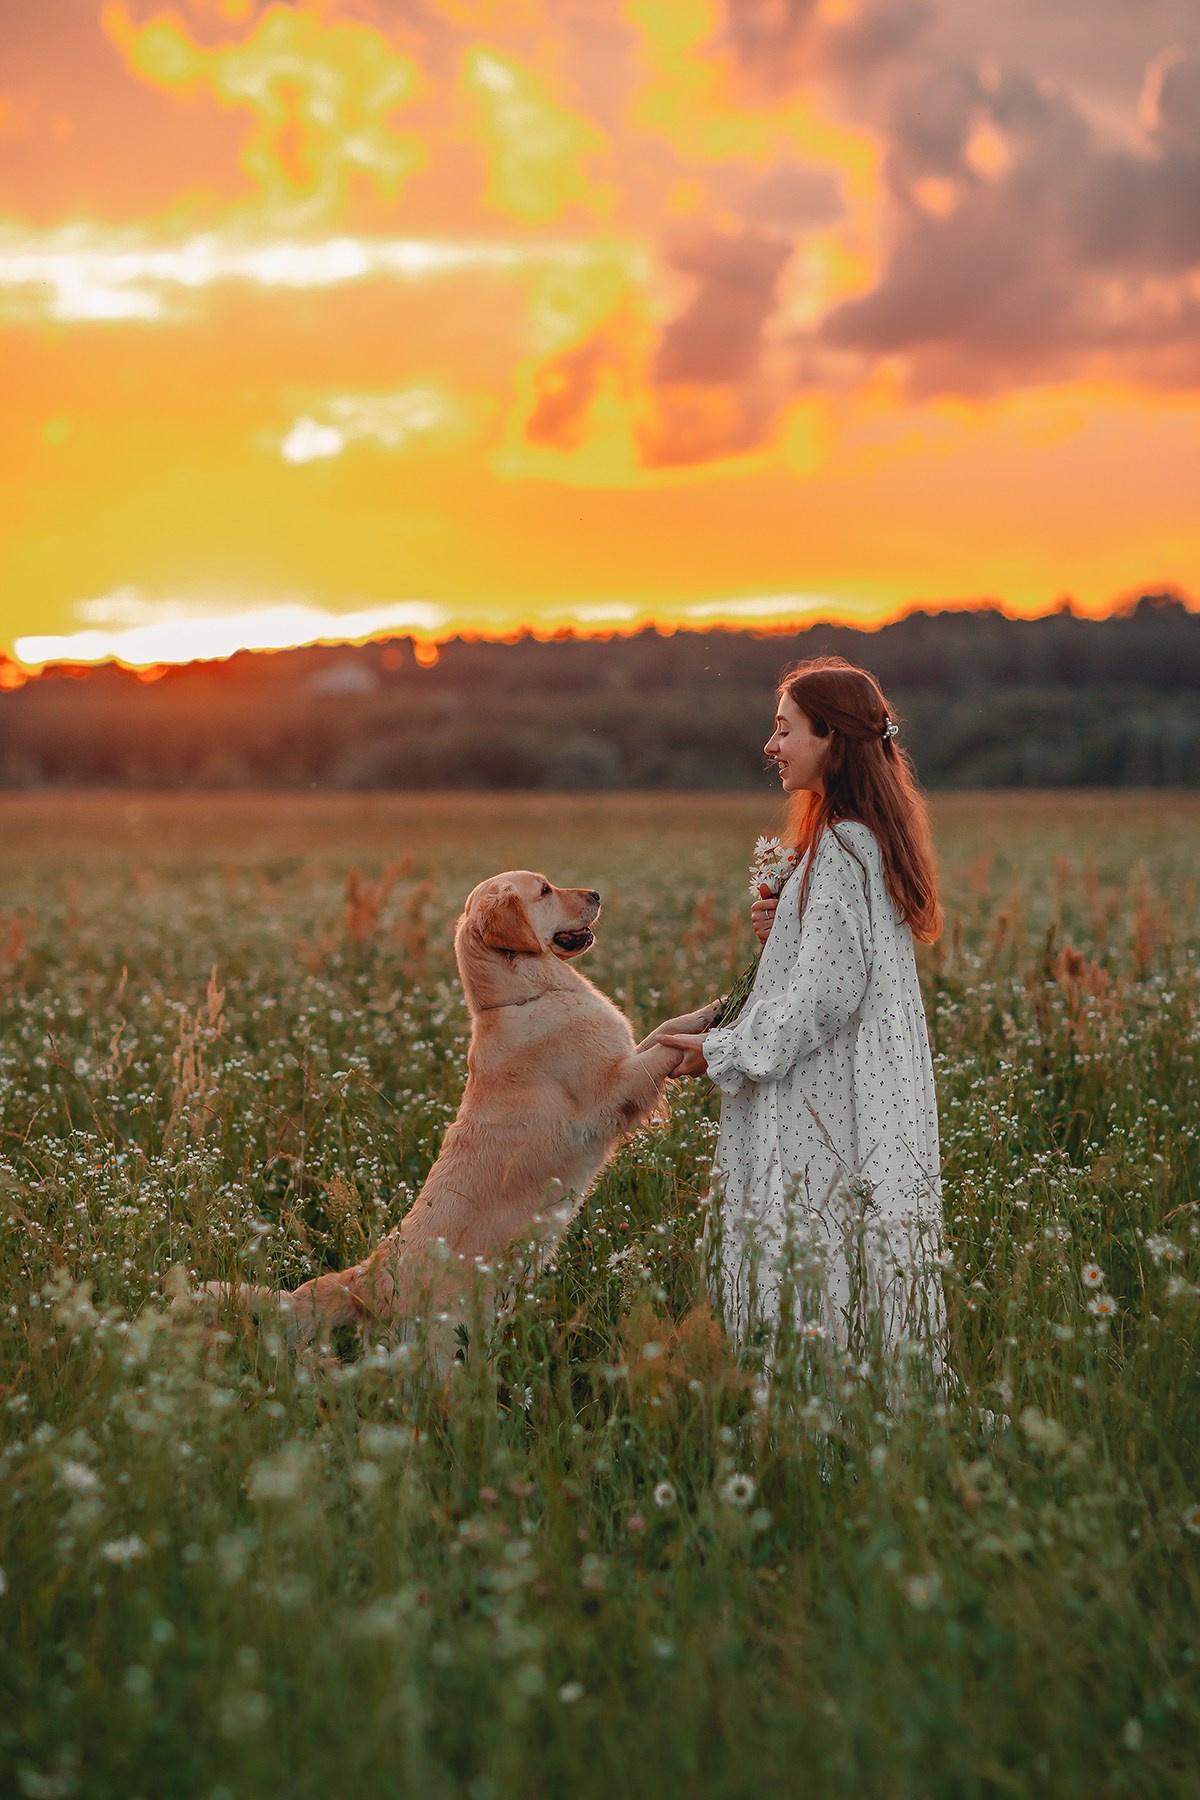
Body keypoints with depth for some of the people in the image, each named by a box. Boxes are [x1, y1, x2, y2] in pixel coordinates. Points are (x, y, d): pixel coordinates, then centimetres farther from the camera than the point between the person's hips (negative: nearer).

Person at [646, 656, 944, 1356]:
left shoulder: (842, 849, -17)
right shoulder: (867, 837, 14)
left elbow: (827, 994, -20)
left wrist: (724, 1051, -12)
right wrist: (782, 932, 5)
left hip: (832, 1114, -10)